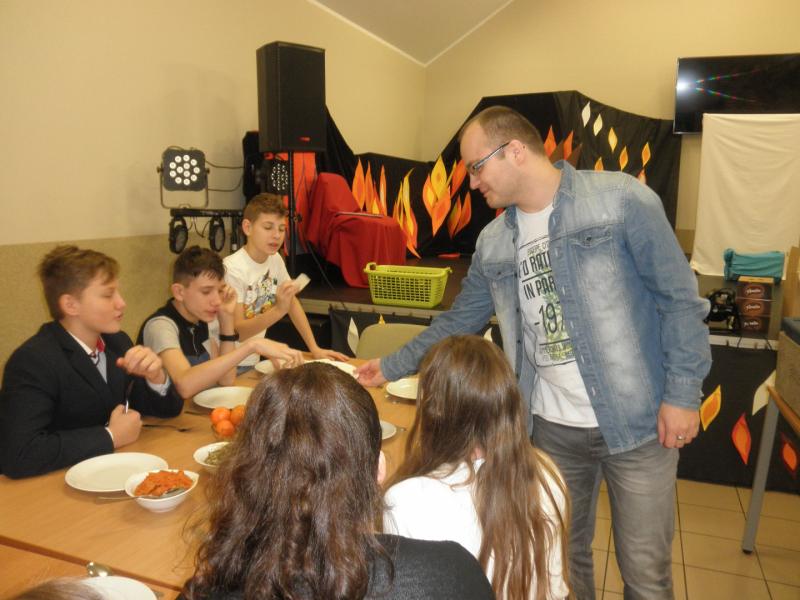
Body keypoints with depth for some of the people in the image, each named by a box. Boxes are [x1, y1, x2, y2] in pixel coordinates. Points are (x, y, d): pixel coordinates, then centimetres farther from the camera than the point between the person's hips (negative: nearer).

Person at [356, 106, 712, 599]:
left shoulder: (621, 199, -10)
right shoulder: (494, 242, 4)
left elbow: (679, 297, -8)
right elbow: (460, 321, 12)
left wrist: (683, 393, -11)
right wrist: (392, 367, 11)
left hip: (637, 420, -4)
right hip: (552, 426, 4)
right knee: (563, 556, 18)